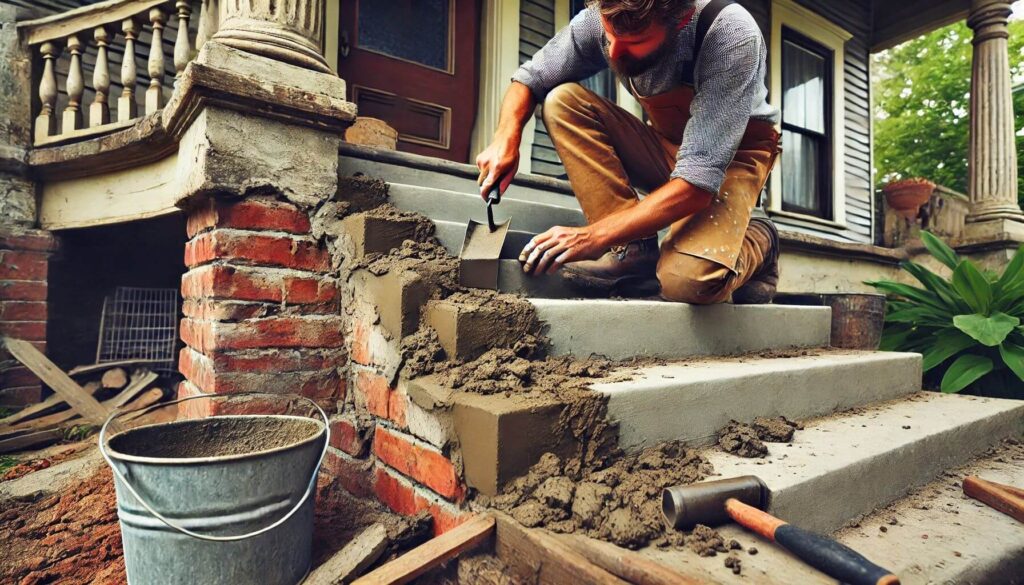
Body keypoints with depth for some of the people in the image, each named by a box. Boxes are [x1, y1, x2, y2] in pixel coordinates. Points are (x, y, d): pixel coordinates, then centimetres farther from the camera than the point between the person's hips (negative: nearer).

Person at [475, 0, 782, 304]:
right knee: (562, 101, -19)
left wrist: (594, 236, -39)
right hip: (667, 145, 5)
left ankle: (757, 241, 3)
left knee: (688, 280, -34)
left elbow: (700, 179, -36)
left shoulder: (732, 35, -31)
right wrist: (506, 139, -24)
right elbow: (529, 79, -3)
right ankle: (632, 249, -17)